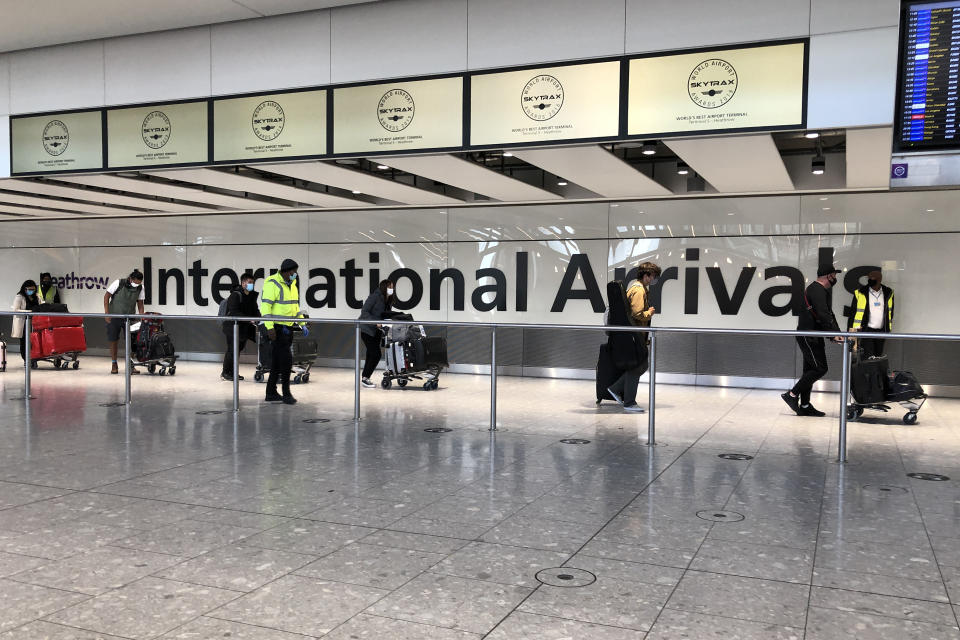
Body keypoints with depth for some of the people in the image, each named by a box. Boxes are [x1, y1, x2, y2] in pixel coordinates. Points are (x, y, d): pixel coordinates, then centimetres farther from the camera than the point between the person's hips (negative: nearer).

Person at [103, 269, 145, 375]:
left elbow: (140, 304, 5)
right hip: (114, 316, -2)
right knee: (113, 341, 4)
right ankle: (114, 364, 17)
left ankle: (130, 365, -1)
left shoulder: (140, 288, -4)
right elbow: (106, 296, -7)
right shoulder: (118, 283, -14)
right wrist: (107, 313, -12)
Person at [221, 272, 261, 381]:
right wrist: (249, 319, -26)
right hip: (233, 328, -7)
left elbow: (255, 310, 14)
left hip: (244, 329, 7)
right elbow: (234, 312, -20)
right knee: (232, 350, -5)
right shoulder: (235, 295, -13)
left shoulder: (252, 296, 11)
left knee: (238, 350, 11)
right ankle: (225, 373, 8)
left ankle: (231, 372, 21)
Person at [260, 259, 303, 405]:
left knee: (277, 361, 11)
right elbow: (265, 306, -18)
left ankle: (271, 393, 18)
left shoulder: (292, 285, 14)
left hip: (287, 327, 9)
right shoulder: (272, 284, -13)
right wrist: (269, 327, -25)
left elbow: (295, 306, 23)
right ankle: (286, 393, -4)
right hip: (276, 327, -9)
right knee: (286, 359, -11)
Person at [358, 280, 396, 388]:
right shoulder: (375, 297, -14)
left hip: (377, 331, 8)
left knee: (371, 355, 10)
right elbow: (364, 312, -18)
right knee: (376, 354, -13)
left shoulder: (388, 300, 9)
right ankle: (365, 378, -2)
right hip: (367, 329, -8)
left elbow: (387, 315, 10)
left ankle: (364, 378, 20)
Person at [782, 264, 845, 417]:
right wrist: (834, 334, -23)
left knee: (810, 369, 11)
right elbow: (823, 315, -23)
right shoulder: (816, 290, -14)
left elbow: (829, 313, 22)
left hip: (814, 337, 11)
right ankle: (792, 395, -7)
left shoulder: (824, 291, 21)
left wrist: (837, 333, 11)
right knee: (820, 369, -12)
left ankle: (805, 406, 14)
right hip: (807, 335, -11)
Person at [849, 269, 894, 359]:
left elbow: (890, 312, 16)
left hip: (881, 331, 4)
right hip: (866, 330, -4)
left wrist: (888, 329, 15)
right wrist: (853, 329, -9)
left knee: (878, 356, 8)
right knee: (868, 358, -11)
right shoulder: (861, 293, -5)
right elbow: (853, 311, -3)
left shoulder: (888, 293, 7)